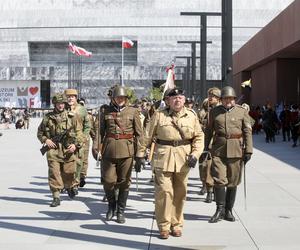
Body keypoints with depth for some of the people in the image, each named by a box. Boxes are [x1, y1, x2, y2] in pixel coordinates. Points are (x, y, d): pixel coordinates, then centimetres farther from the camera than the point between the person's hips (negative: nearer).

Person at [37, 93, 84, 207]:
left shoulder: (72, 117, 4)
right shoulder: (48, 118, 7)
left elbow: (79, 133, 4)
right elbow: (40, 132, 17)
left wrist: (76, 144, -10)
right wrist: (45, 140, -1)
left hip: (68, 150, 0)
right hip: (53, 150, 0)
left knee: (69, 173, 5)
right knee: (54, 173, -5)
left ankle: (70, 187, 37)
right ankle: (56, 197, 1)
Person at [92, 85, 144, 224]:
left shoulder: (133, 112, 3)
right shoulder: (106, 112, 8)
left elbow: (139, 134, 2)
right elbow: (99, 130, 7)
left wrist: (139, 154, -3)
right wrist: (95, 147, -7)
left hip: (126, 151, -1)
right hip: (109, 150, 1)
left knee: (124, 182, 4)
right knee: (108, 181, 0)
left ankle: (121, 211, 18)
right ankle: (111, 205, 26)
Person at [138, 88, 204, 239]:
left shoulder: (192, 116, 8)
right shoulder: (159, 115, 3)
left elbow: (199, 136, 10)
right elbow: (148, 136, 7)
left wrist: (195, 154, -4)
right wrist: (140, 154, 7)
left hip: (183, 159, 2)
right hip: (163, 158, -2)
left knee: (180, 193, 9)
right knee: (164, 191, -7)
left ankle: (176, 225, 22)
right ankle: (164, 226, 4)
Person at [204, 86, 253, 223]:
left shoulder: (242, 112, 3)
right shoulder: (214, 111, 7)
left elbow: (248, 132, 1)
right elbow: (208, 131, 12)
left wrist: (248, 150, -6)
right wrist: (205, 148, 9)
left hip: (236, 150, 0)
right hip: (218, 150, 0)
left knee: (233, 182, 6)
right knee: (219, 179, -10)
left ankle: (228, 211, 17)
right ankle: (220, 209, 2)